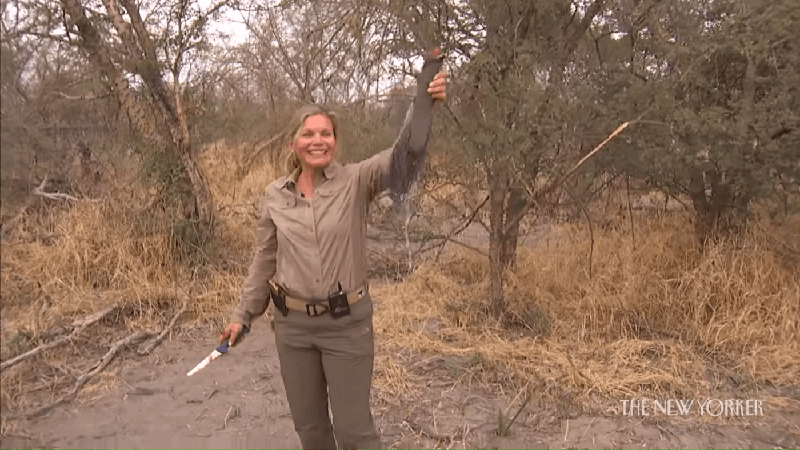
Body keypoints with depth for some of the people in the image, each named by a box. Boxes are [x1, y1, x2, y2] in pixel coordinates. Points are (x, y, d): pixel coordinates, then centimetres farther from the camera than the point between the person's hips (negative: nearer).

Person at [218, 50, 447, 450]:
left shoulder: (356, 181, -9)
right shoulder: (275, 195, 0)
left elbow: (403, 158, -26)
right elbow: (264, 260, 9)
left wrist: (423, 104, -41)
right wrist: (243, 314, 12)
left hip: (346, 323, -3)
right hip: (292, 325, 4)